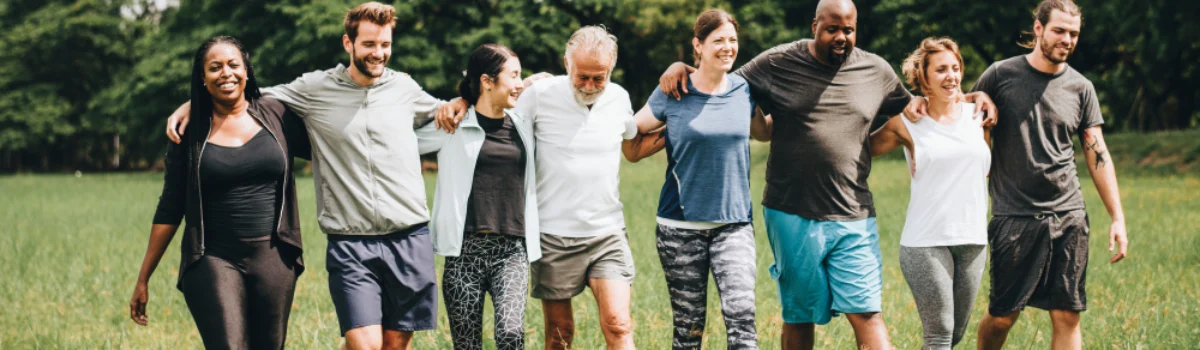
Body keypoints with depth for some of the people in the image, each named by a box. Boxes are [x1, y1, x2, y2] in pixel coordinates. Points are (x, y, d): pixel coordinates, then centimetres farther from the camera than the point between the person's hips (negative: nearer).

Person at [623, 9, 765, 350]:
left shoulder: (744, 90, 4)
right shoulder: (672, 95, -4)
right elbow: (631, 146, 4)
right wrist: (668, 135, -5)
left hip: (734, 222, 1)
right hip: (682, 224, -1)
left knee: (741, 315, -14)